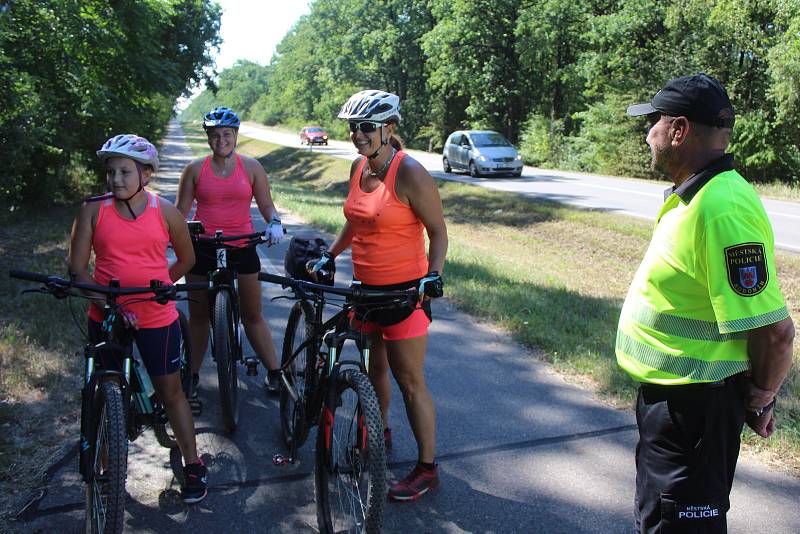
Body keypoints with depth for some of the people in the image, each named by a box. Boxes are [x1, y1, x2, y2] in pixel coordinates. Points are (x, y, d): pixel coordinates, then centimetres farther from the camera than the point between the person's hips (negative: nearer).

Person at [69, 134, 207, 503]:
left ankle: (193, 466, 23)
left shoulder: (164, 211, -4)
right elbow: (78, 269, -5)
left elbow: (186, 258, 10)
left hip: (156, 318, -1)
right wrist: (109, 303, -16)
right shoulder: (93, 210, -4)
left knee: (170, 392, 9)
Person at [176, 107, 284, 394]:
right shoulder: (195, 169, 3)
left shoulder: (251, 166, 3)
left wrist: (275, 223, -15)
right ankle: (192, 374, 25)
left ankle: (274, 372, 13)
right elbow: (181, 211, 6)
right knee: (198, 316, 10)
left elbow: (267, 205, 5)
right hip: (202, 249, 1)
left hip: (241, 248, -1)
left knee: (253, 316, 3)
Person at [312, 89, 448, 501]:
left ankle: (427, 468, 14)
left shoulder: (409, 173, -16)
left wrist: (432, 277, -21)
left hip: (404, 291, -7)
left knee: (410, 382, 0)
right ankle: (379, 434, 44)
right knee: (375, 366, 21)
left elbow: (438, 232, -12)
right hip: (366, 286, 7)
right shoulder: (359, 167, 6)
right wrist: (328, 256, 16)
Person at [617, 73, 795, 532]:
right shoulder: (695, 196, 6)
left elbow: (775, 331, -27)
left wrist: (758, 401, -10)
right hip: (668, 392, 10)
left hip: (691, 404, -10)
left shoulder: (724, 210, -28)